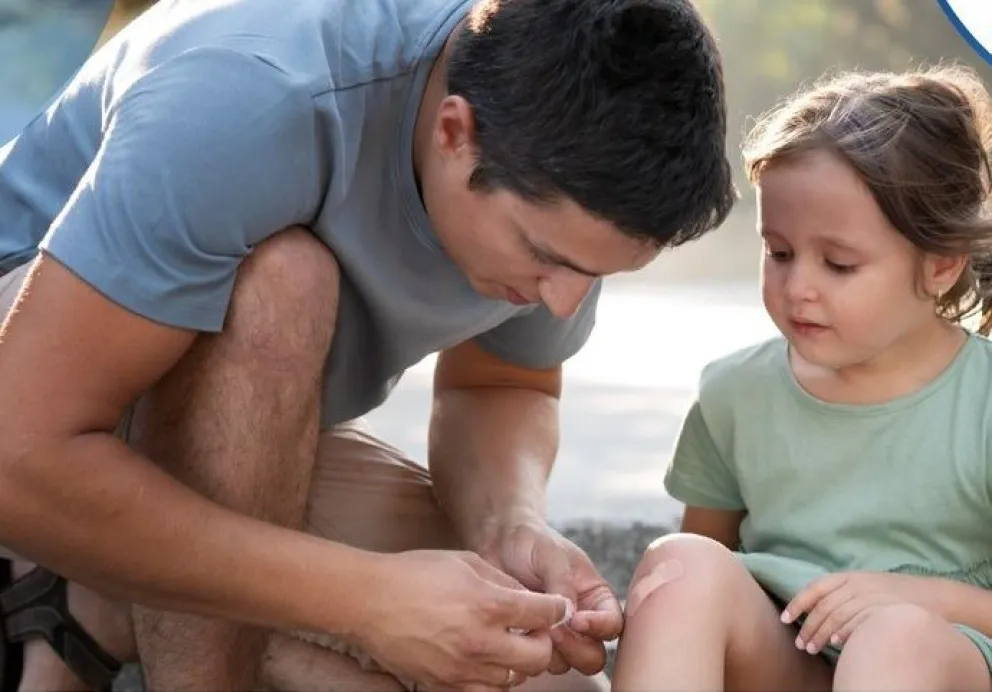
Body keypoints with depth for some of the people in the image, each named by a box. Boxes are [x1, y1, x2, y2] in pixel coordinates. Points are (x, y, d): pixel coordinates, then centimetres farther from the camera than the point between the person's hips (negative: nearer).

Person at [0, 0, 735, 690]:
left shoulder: (560, 173, -15)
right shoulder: (251, 101, -35)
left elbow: (505, 387, 2)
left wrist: (514, 527, -21)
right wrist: (365, 597, -38)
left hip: (256, 444, 6)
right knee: (277, 281, -36)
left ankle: (101, 618, -3)